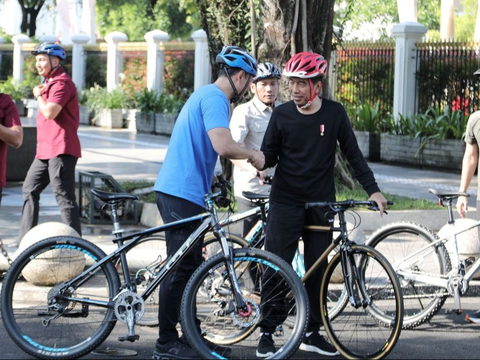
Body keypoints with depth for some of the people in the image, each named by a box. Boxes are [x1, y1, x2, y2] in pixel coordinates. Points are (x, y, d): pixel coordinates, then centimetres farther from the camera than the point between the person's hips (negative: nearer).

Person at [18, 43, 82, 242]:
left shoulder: (61, 83, -12)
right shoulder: (50, 82, 21)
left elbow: (50, 112, -24)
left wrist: (38, 95, -8)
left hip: (60, 150, -11)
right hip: (46, 150, 11)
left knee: (64, 197, -12)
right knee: (29, 190, 14)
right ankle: (25, 241, 19)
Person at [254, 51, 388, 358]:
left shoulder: (334, 113, -2)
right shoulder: (282, 114, -3)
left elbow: (353, 154, 5)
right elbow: (269, 155, 3)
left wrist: (373, 190, -1)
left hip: (321, 203, 1)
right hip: (286, 202, -1)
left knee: (317, 270, 6)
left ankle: (312, 333, 16)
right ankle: (267, 333, 2)